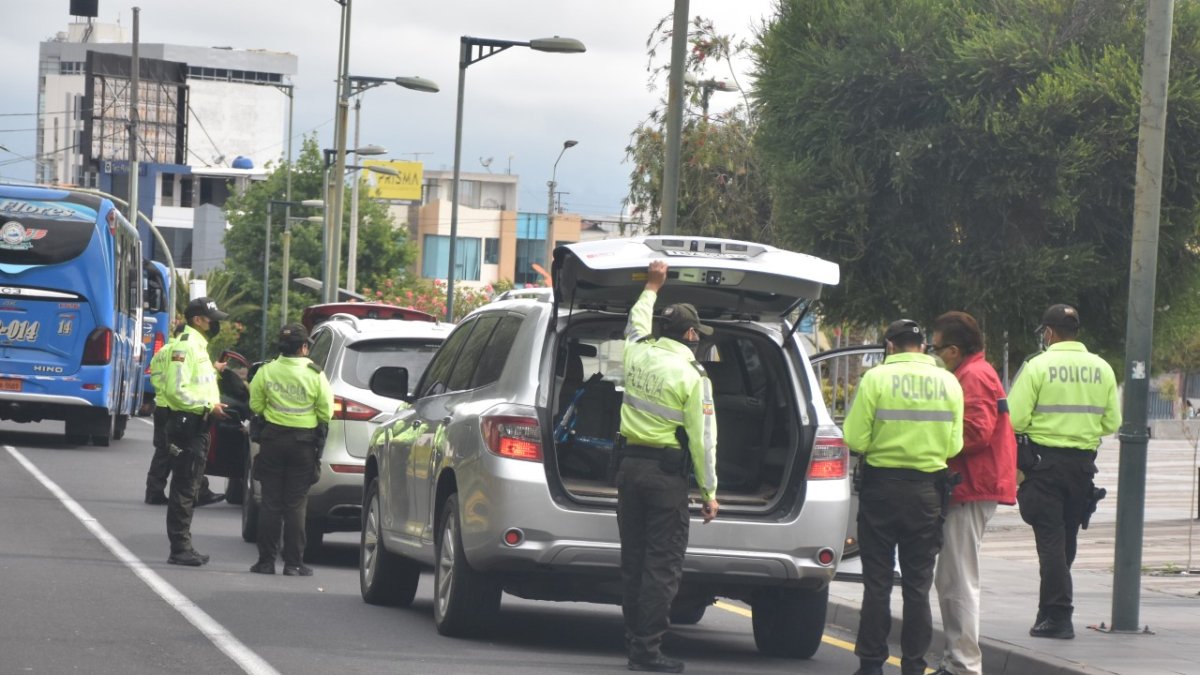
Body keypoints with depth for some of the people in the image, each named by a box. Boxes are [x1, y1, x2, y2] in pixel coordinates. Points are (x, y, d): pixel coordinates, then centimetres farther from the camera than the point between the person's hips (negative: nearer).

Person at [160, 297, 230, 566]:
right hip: (186, 425, -11)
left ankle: (183, 547, 20)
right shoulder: (185, 345, -14)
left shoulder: (198, 345, 19)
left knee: (188, 489, 14)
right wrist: (208, 406, -20)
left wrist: (214, 405, 14)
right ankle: (180, 549, -7)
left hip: (197, 425, 11)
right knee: (184, 488, -9)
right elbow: (175, 390, -22)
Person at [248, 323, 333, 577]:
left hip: (273, 439, 1)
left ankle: (266, 561, 6)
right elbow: (326, 413, -4)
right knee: (296, 505, 3)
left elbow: (256, 405, 2)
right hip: (303, 442, -1)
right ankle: (293, 563, 3)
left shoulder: (266, 372, -4)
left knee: (270, 503, 6)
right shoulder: (315, 375, -8)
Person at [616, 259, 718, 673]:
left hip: (630, 464, 6)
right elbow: (702, 438, -11)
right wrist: (709, 492, -5)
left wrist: (652, 287, 43)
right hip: (667, 473, -6)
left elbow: (636, 321, 29)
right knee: (663, 563, -3)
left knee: (633, 558, 12)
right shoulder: (692, 376, -12)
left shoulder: (638, 353, 3)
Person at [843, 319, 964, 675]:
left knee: (877, 582, 5)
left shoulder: (876, 378, -9)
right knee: (918, 585, 8)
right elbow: (954, 446, -1)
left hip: (881, 486, -2)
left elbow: (855, 438, -12)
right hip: (927, 490, 2)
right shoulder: (948, 383, 1)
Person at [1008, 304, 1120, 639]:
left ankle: (1057, 616, -7)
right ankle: (1051, 609, 25)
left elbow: (1014, 419, -15)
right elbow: (1112, 423, 5)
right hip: (1083, 463, 5)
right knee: (1066, 538, 15)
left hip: (1044, 460, -4)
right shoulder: (1102, 369, 3)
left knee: (1050, 539, -2)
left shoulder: (1038, 366, -11)